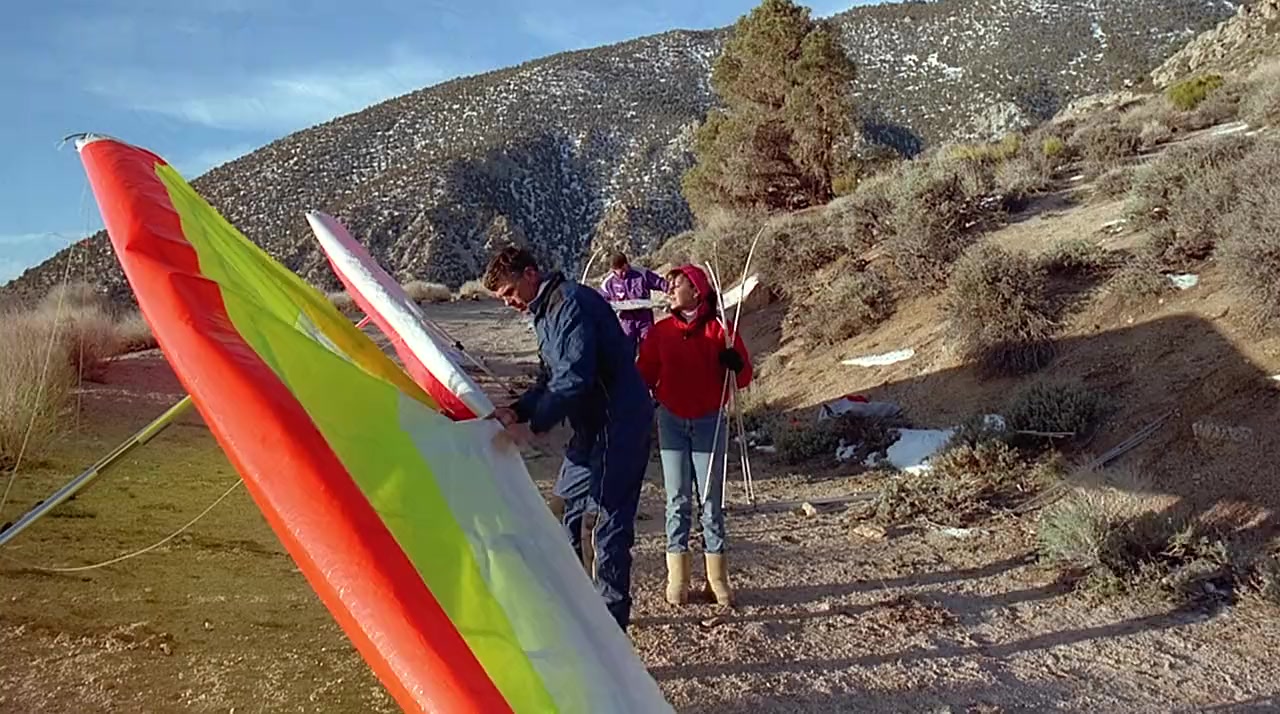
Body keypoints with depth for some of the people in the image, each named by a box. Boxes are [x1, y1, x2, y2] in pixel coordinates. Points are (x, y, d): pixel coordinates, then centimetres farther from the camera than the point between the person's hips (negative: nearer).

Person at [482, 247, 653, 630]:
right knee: (567, 503, 17)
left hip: (619, 422, -11)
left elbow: (574, 379, -26)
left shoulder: (571, 304, -18)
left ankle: (610, 622, 4)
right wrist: (516, 410, -1)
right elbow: (552, 378, 14)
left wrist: (531, 426, -24)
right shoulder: (546, 310, 14)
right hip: (593, 424, 11)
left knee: (609, 518, -5)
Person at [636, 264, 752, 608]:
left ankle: (717, 577, 11)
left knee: (711, 500, 2)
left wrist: (735, 363, -23)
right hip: (672, 422, 2)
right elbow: (645, 374, 6)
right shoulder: (660, 331, 4)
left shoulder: (719, 329, -4)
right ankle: (677, 578, 10)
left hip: (710, 423, -2)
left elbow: (743, 378, -3)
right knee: (677, 500, 4)